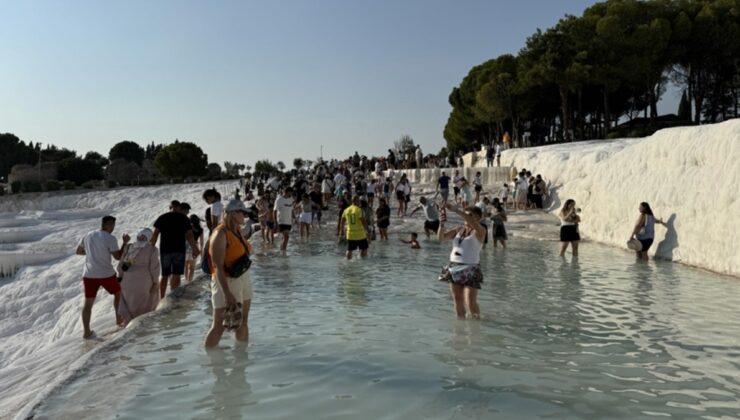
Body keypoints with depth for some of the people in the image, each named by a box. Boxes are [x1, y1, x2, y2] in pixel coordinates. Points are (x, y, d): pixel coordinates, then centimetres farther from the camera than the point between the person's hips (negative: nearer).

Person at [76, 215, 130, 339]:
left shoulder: (88, 236, 6)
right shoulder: (111, 239, -12)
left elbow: (78, 251, 17)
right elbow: (118, 256, -7)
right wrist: (125, 243, 2)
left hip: (89, 275, 4)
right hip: (106, 274, -4)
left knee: (88, 303, 8)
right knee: (118, 293, 22)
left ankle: (86, 332, 8)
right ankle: (119, 318, 29)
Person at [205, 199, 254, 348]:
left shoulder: (237, 231, 8)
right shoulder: (221, 234, -18)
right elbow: (218, 267, -23)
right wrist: (227, 294, -28)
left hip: (243, 280, 9)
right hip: (226, 282, -8)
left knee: (242, 322, 17)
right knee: (218, 326, -4)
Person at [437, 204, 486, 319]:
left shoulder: (479, 231, -5)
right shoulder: (459, 229, 10)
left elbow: (473, 223, -27)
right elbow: (441, 237, 6)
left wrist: (455, 210, -33)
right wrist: (442, 224, -14)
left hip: (470, 269, -5)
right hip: (454, 268, 5)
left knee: (470, 303, -6)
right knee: (457, 300, 11)